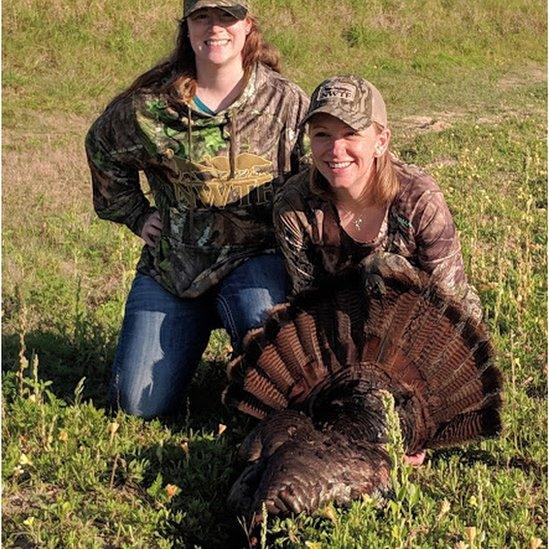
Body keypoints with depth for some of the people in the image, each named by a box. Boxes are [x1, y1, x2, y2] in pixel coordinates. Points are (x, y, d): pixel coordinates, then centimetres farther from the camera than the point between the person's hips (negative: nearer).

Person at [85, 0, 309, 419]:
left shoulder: (285, 101, -3)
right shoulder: (149, 102, -2)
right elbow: (102, 149, 18)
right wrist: (136, 215, 12)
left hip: (254, 257, -2)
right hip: (172, 263, 2)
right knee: (141, 405, -1)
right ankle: (198, 324, 30)